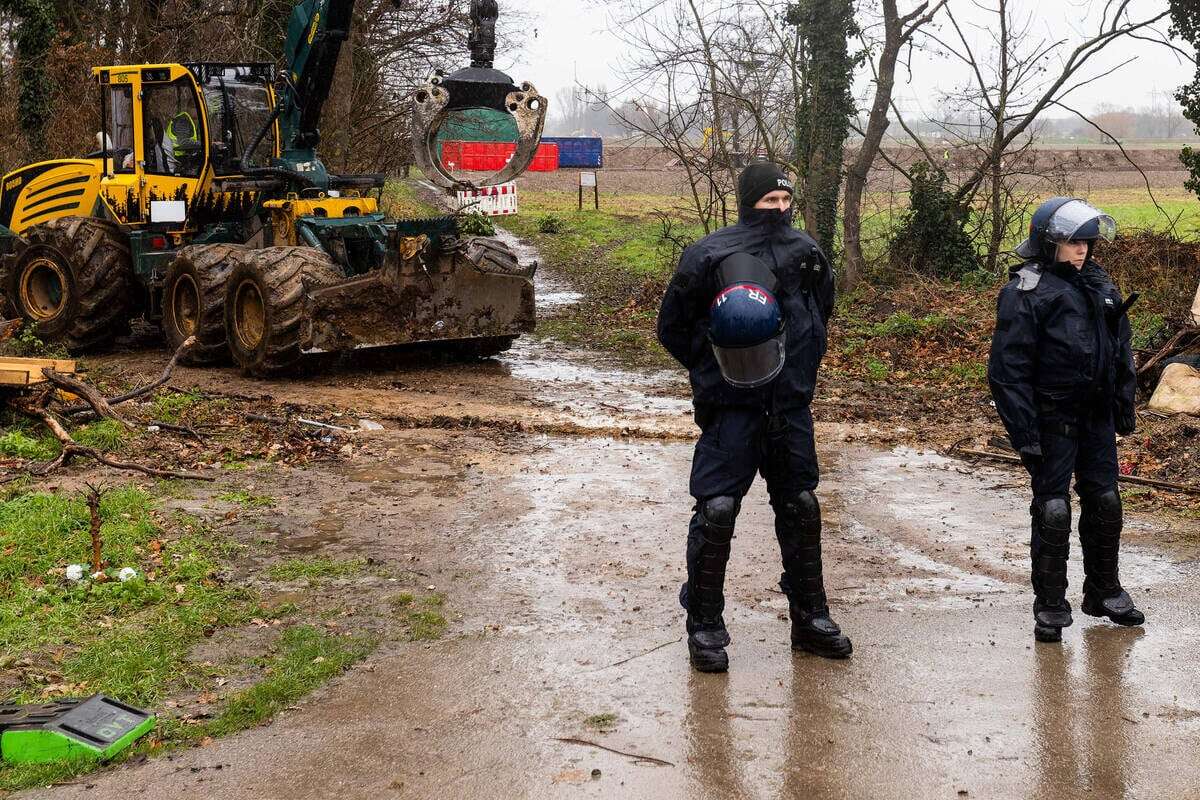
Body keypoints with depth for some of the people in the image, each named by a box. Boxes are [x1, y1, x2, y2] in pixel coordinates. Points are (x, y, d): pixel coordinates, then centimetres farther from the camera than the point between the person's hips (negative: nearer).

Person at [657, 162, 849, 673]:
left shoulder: (807, 254, 5)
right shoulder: (710, 257, -10)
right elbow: (672, 327, 0)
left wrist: (799, 368, 13)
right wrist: (713, 371, 1)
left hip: (790, 407, 5)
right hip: (732, 407, -5)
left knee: (801, 507, 12)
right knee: (716, 510, -6)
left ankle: (809, 617, 27)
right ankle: (704, 626, 8)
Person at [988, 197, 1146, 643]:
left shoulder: (1099, 285, 10)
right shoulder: (1025, 292, -11)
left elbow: (1121, 350, 19)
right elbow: (1008, 368, -14)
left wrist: (1124, 406, 16)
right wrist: (1024, 432, -18)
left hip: (1097, 417, 7)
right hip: (1053, 420, -6)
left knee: (1105, 502, 14)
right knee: (1052, 510, -2)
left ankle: (1104, 591, 30)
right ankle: (1050, 607, 10)